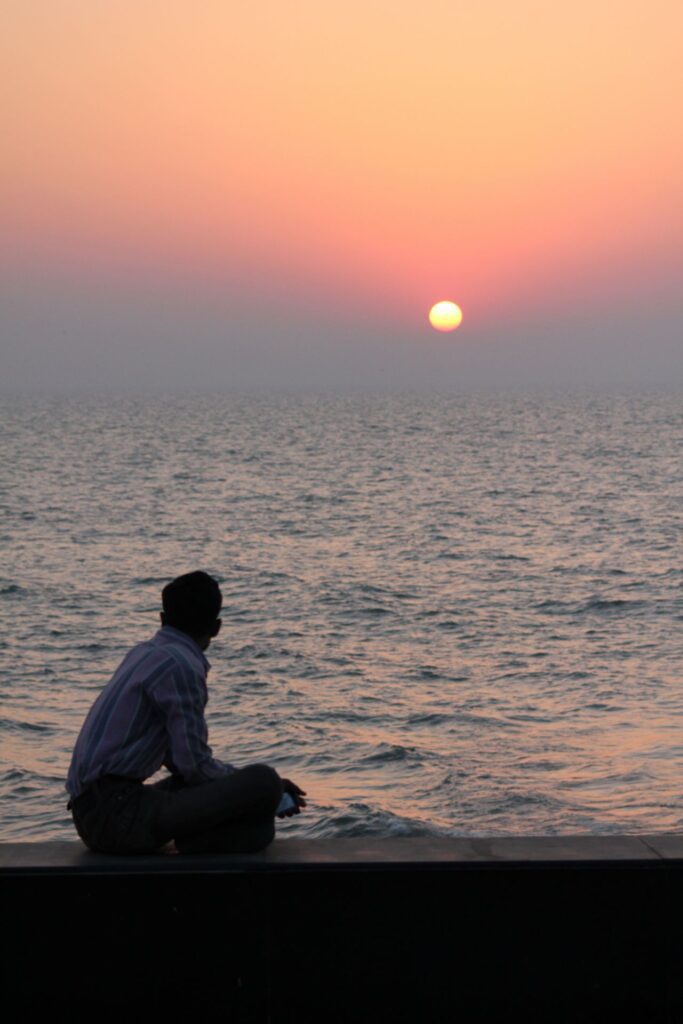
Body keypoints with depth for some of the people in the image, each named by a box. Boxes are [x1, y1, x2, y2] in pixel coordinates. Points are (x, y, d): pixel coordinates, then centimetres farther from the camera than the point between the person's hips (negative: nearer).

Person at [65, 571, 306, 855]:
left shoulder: (145, 653, 18)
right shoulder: (181, 665, -11)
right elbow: (194, 766, -12)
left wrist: (238, 776, 21)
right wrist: (266, 788, 2)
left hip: (93, 810, 10)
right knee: (263, 783, -18)